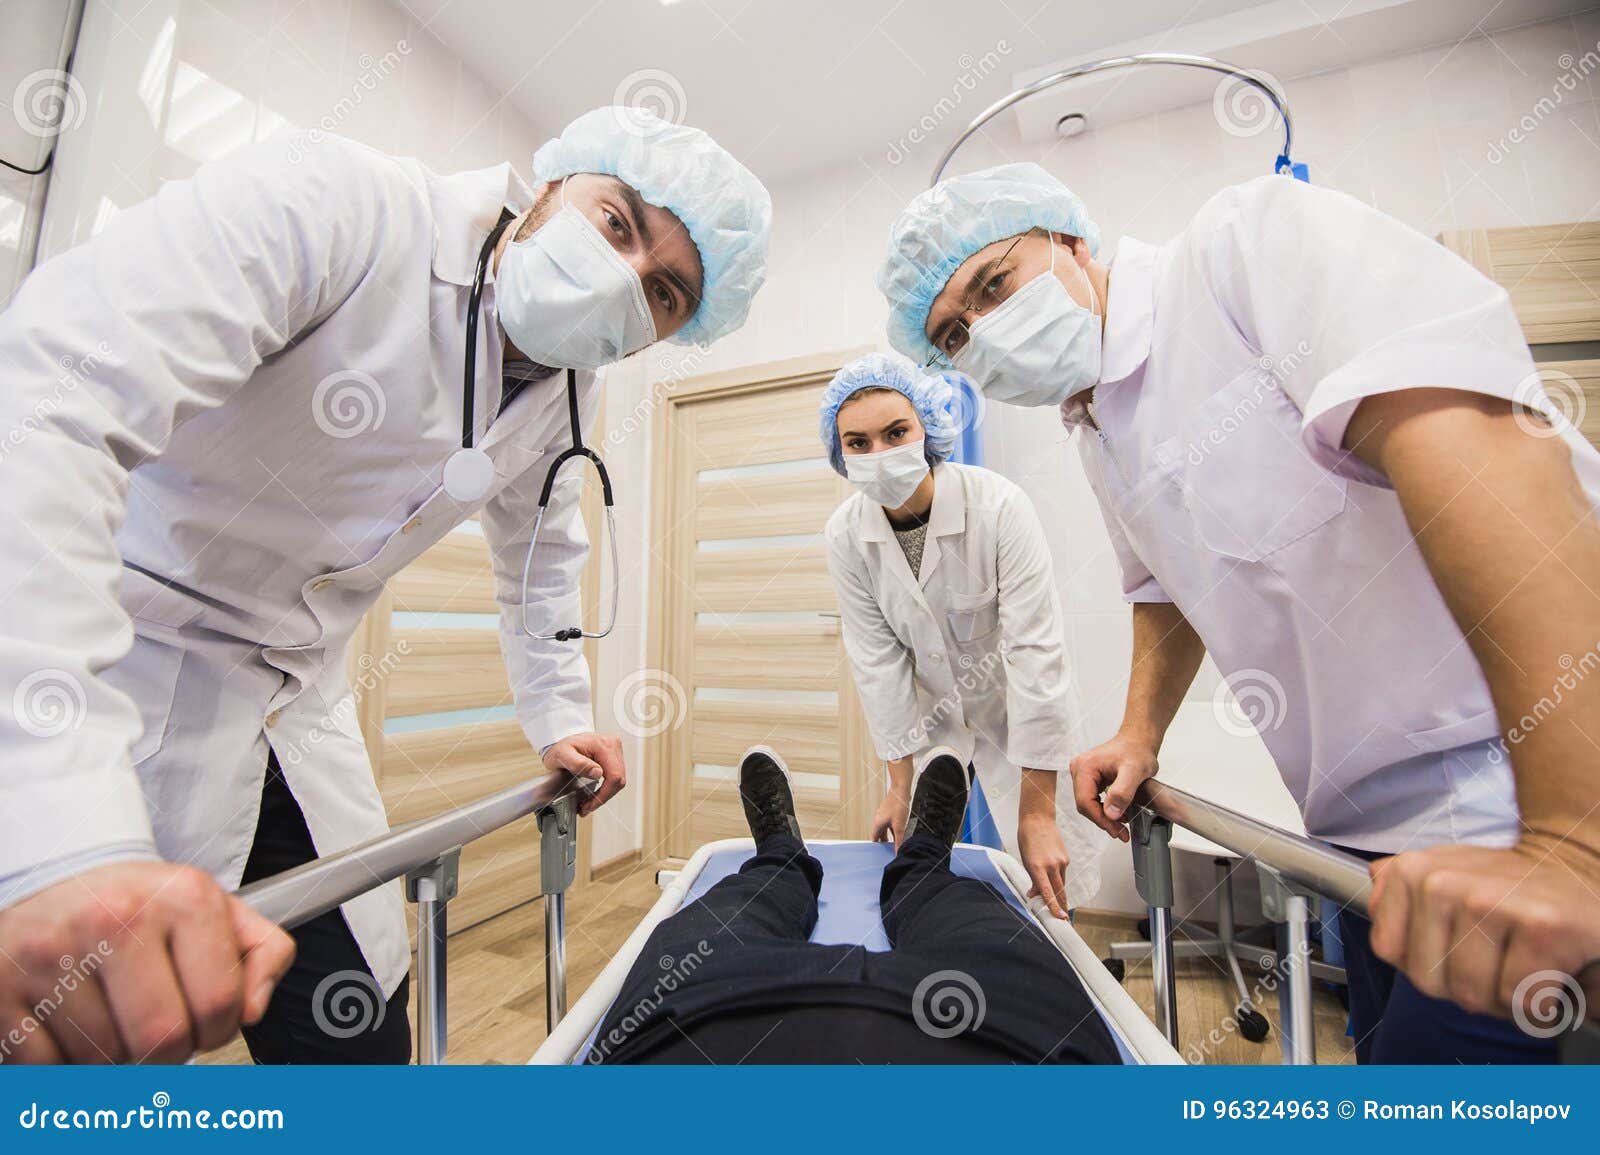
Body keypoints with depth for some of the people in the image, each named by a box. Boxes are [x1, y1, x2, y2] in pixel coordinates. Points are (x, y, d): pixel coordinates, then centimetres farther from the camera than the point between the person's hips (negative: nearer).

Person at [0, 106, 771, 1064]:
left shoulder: (569, 397, 1)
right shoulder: (331, 205, -21)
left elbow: (541, 554, 14)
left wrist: (559, 720, 12)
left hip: (296, 710, 6)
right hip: (99, 672, -5)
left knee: (363, 1037, 14)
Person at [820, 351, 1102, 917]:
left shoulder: (998, 506, -25)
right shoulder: (845, 535, -15)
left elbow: (1035, 652, -26)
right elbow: (878, 661, -12)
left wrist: (1037, 812, -24)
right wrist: (900, 784, -10)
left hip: (1021, 709, -2)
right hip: (928, 715, 2)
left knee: (1052, 876, -1)